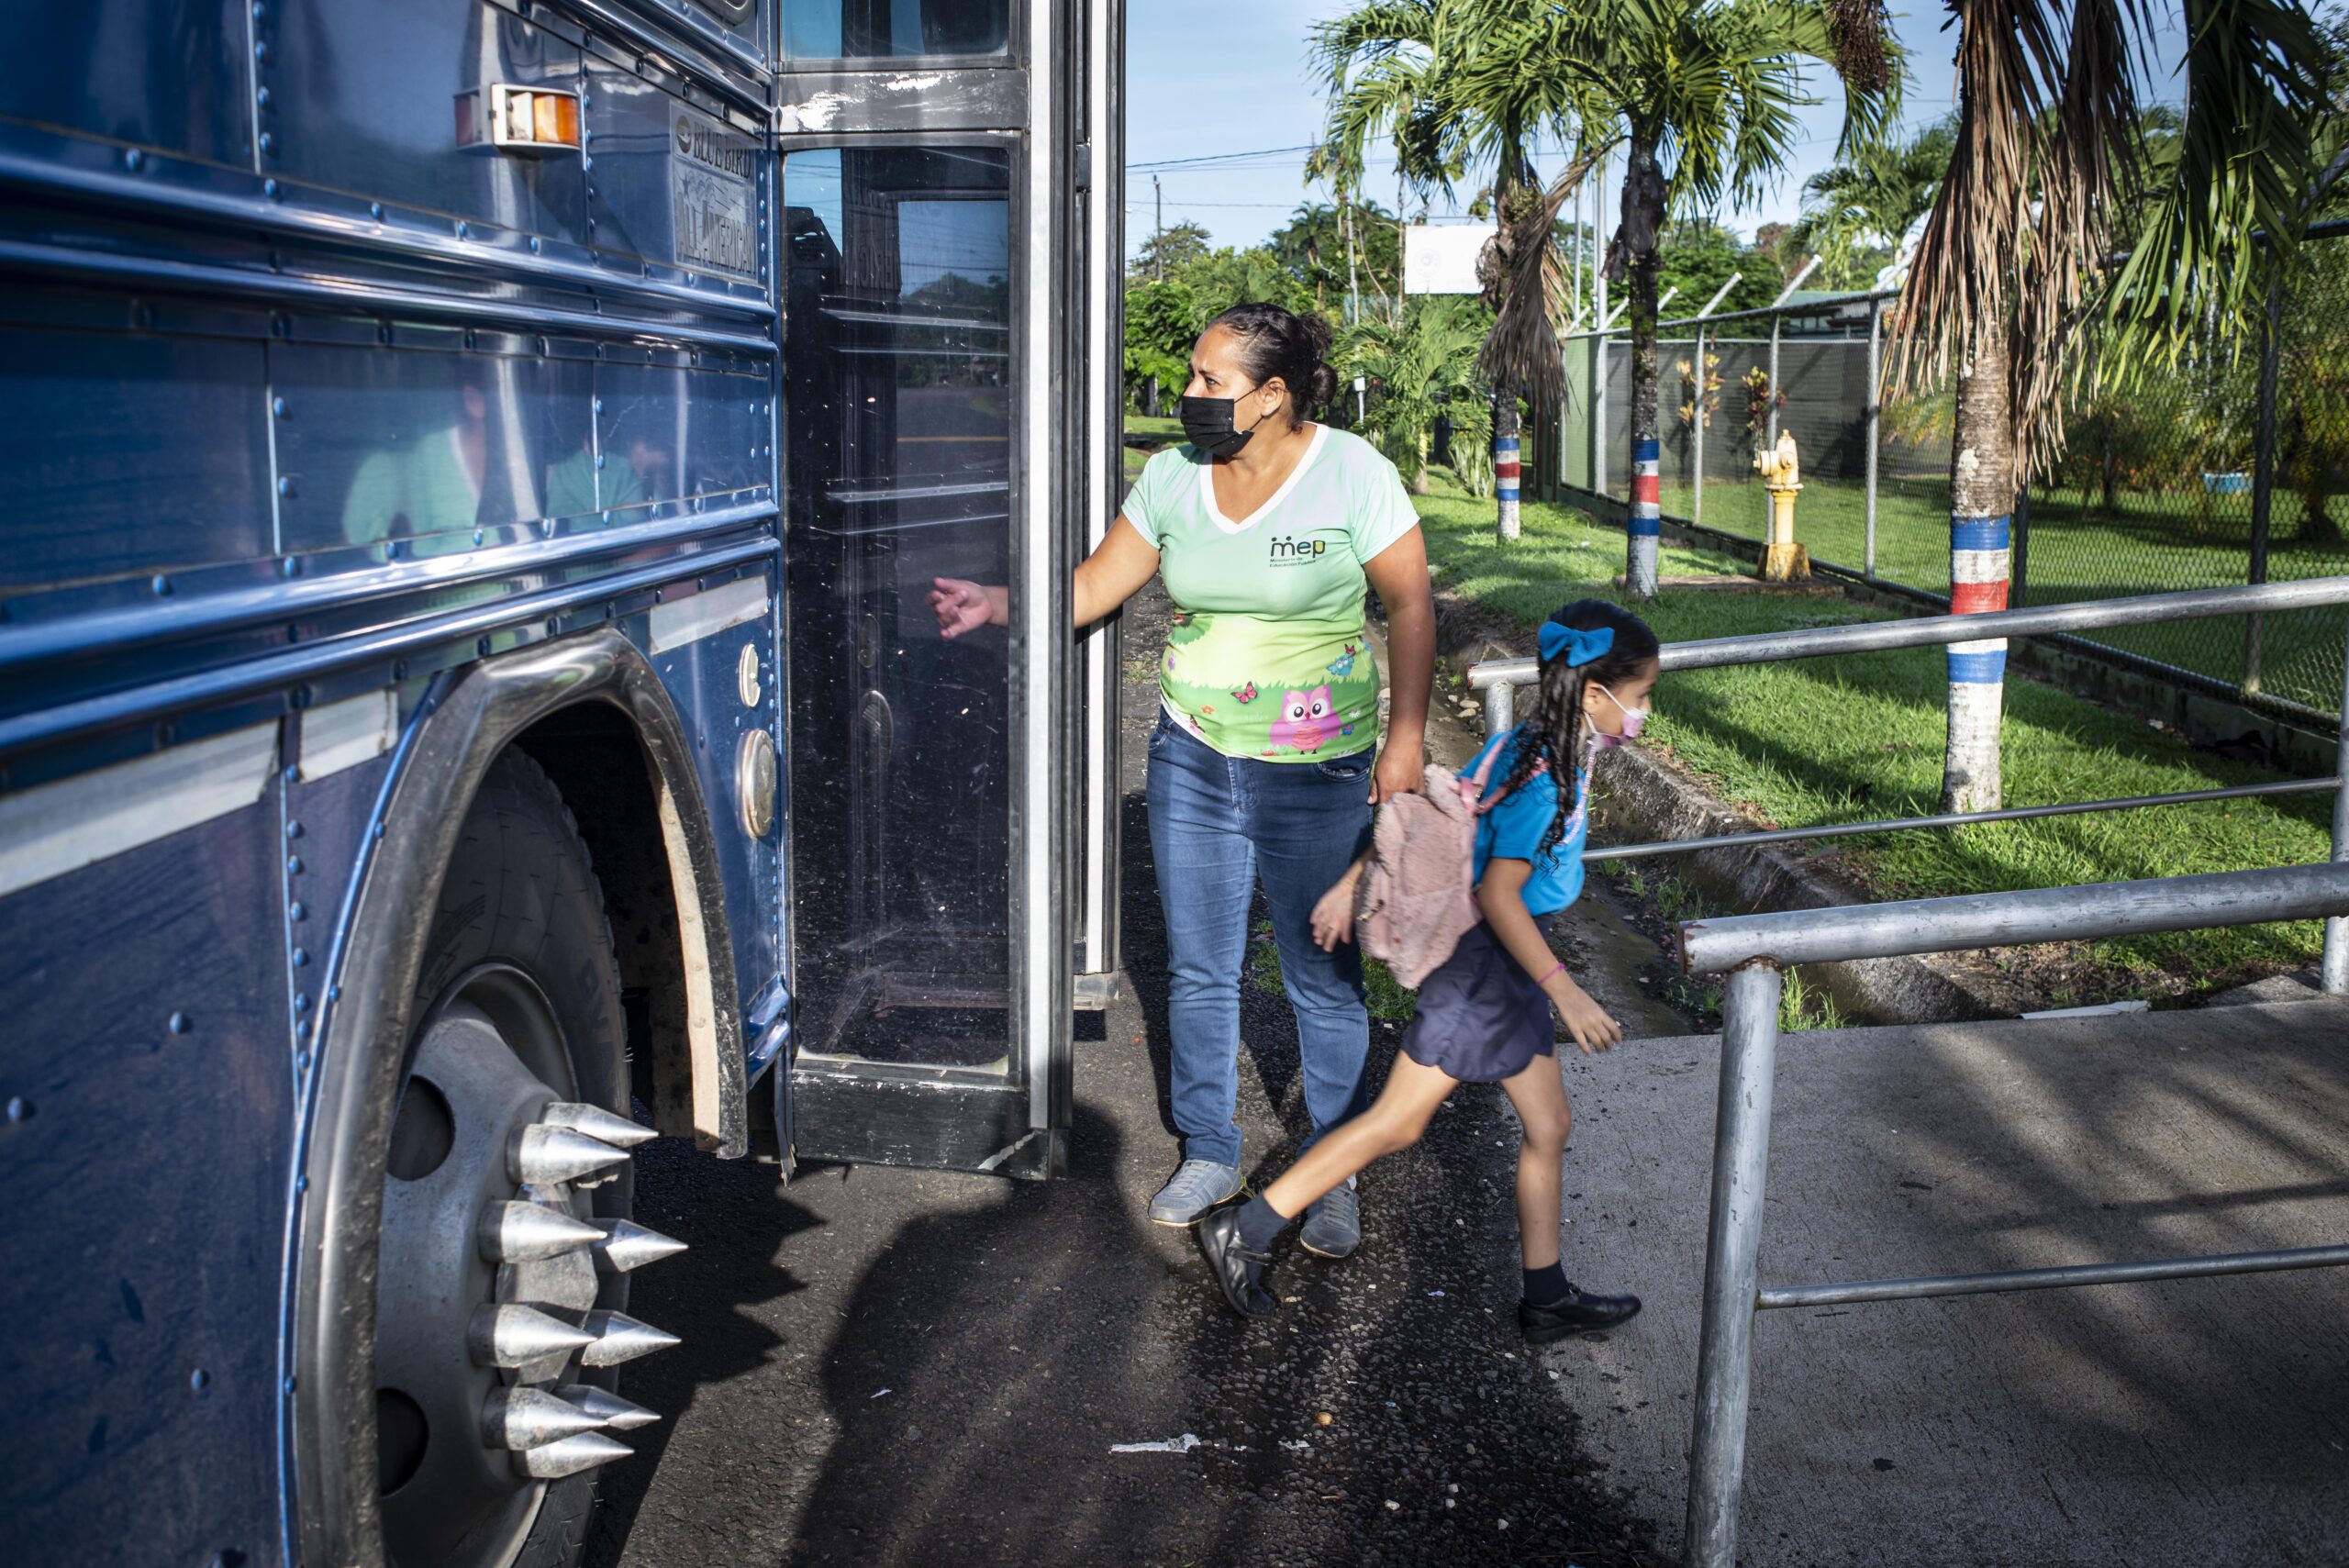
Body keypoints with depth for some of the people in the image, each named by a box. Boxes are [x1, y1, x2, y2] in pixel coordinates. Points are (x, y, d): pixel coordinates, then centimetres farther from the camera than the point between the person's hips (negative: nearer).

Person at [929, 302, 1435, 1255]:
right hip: (1192, 758, 4)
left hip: (1318, 774, -4)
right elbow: (1096, 586, 6)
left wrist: (1407, 737, -10)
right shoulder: (1173, 477, 2)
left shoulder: (1353, 474, -9)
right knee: (1197, 970, 11)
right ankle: (1209, 1157, 30)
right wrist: (996, 604, -8)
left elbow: (1411, 604, -5)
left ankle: (1333, 1179, 23)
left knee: (1323, 979, 5)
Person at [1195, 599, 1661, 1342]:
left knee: (1548, 1125, 15)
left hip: (1504, 961, 10)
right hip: (1482, 960, -10)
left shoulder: (1522, 745, 4)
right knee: (1397, 1123, -1)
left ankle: (1547, 1298, 27)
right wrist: (1566, 992, -22)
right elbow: (1499, 895, -25)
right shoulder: (1549, 777, -23)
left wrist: (1352, 884, 12)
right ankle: (1243, 1234, 7)